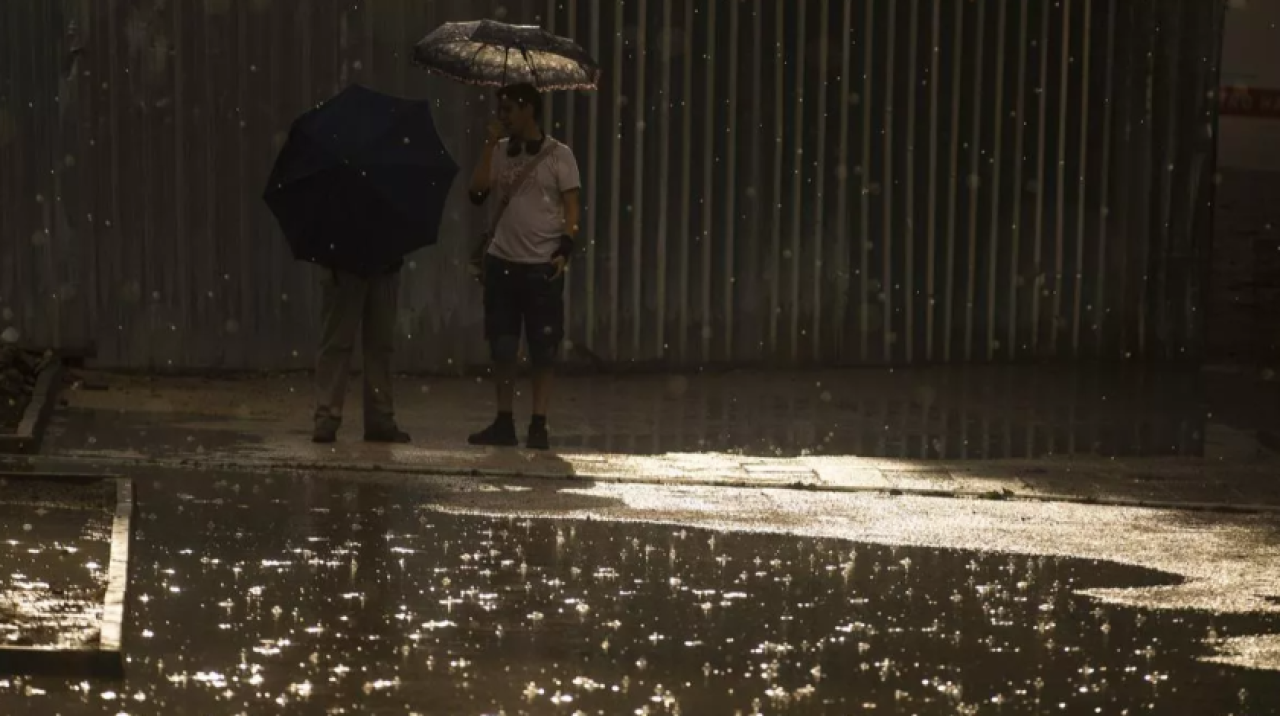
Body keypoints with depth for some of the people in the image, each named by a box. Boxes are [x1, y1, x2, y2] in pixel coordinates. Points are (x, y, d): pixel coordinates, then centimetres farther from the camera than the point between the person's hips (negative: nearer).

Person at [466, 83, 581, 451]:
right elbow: (477, 193, -3)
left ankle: (539, 426, 3)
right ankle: (504, 424, 13)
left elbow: (572, 207, -3)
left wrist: (565, 250, -15)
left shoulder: (558, 155, -2)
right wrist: (491, 145, -4)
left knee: (543, 350, -1)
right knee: (502, 348, 6)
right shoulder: (500, 151, 9)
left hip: (543, 267, -4)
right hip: (501, 263, 4)